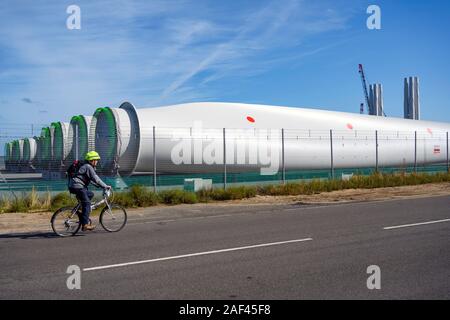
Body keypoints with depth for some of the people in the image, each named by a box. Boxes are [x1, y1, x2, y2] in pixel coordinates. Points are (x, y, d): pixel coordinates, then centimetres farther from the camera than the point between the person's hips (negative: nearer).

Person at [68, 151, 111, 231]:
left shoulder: (86, 166, 22)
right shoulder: (88, 167, -10)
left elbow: (91, 180, 27)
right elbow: (96, 179, -15)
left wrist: (101, 186, 21)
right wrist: (105, 186, -9)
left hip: (74, 186, 10)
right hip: (77, 186, -10)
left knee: (90, 194, 21)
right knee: (87, 203, -10)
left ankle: (83, 216, 18)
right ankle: (85, 224, -13)